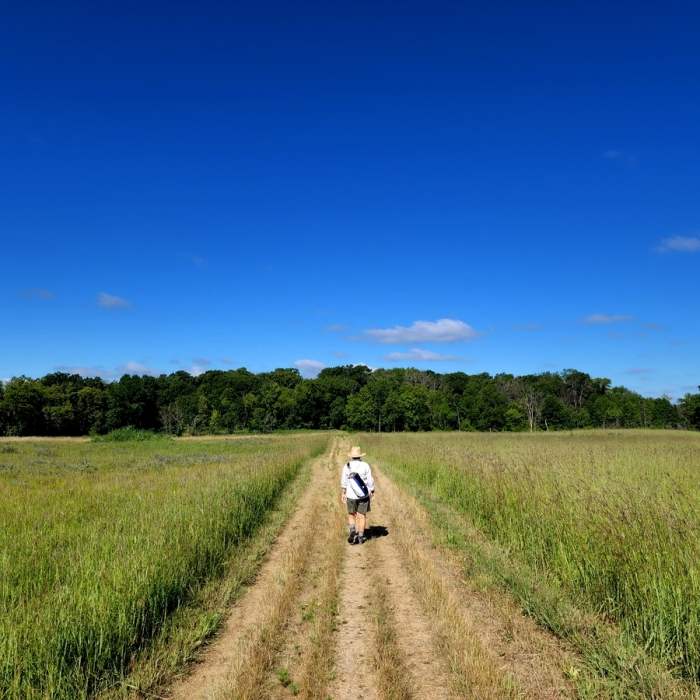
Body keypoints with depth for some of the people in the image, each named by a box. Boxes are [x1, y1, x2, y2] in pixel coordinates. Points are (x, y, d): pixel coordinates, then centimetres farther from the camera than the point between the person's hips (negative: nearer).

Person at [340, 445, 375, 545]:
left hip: (351, 495, 0)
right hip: (363, 495, 0)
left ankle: (352, 531, -4)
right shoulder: (365, 466, -8)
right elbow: (370, 482, -6)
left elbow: (344, 481, -5)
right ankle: (360, 537, 12)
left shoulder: (347, 466, -7)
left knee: (351, 515, 17)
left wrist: (343, 493, 3)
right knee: (362, 516, 11)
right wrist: (372, 493, 5)